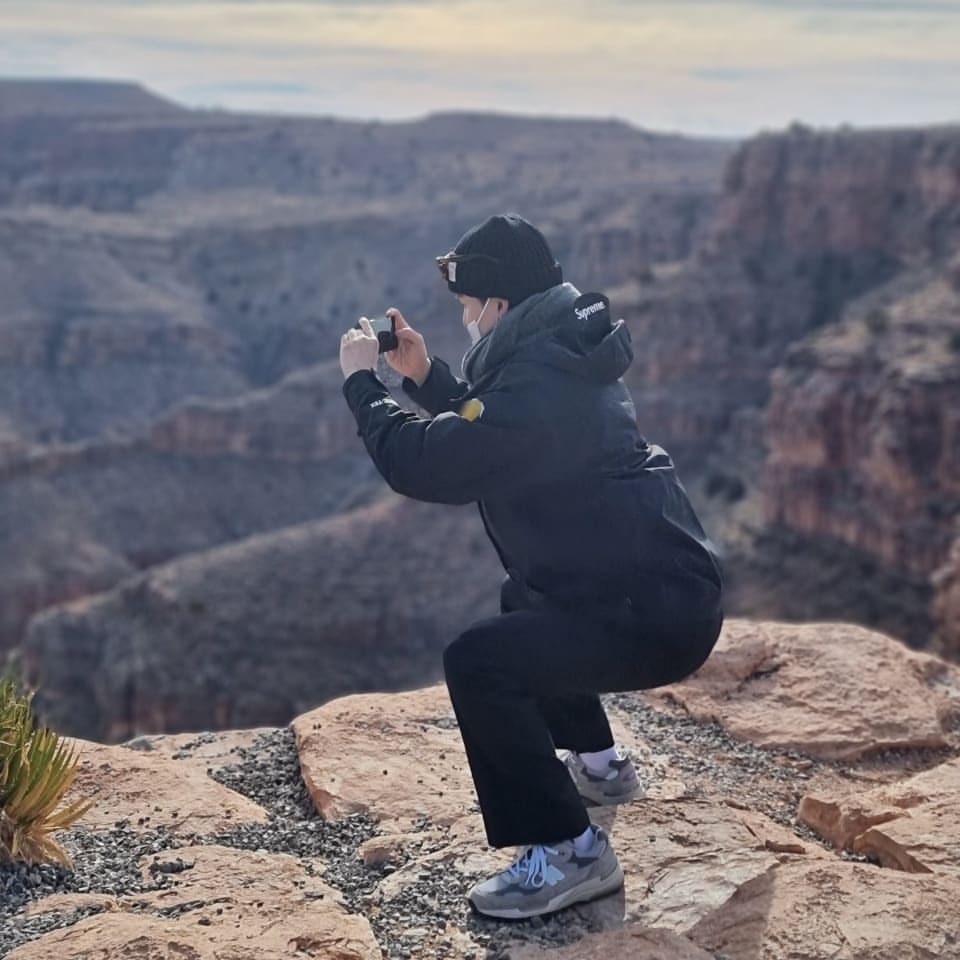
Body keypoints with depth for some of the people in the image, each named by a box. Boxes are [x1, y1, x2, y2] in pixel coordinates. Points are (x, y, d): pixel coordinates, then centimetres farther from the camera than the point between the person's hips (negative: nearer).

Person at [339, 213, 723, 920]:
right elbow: (485, 432, 27)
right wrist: (424, 375, 15)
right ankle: (596, 762, 45)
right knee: (525, 607, 34)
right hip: (668, 588, 11)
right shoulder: (560, 358, 12)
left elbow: (422, 466, -21)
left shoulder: (540, 384, -22)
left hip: (658, 615, -11)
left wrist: (362, 380, -6)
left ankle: (569, 853, -13)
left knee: (479, 663, -21)